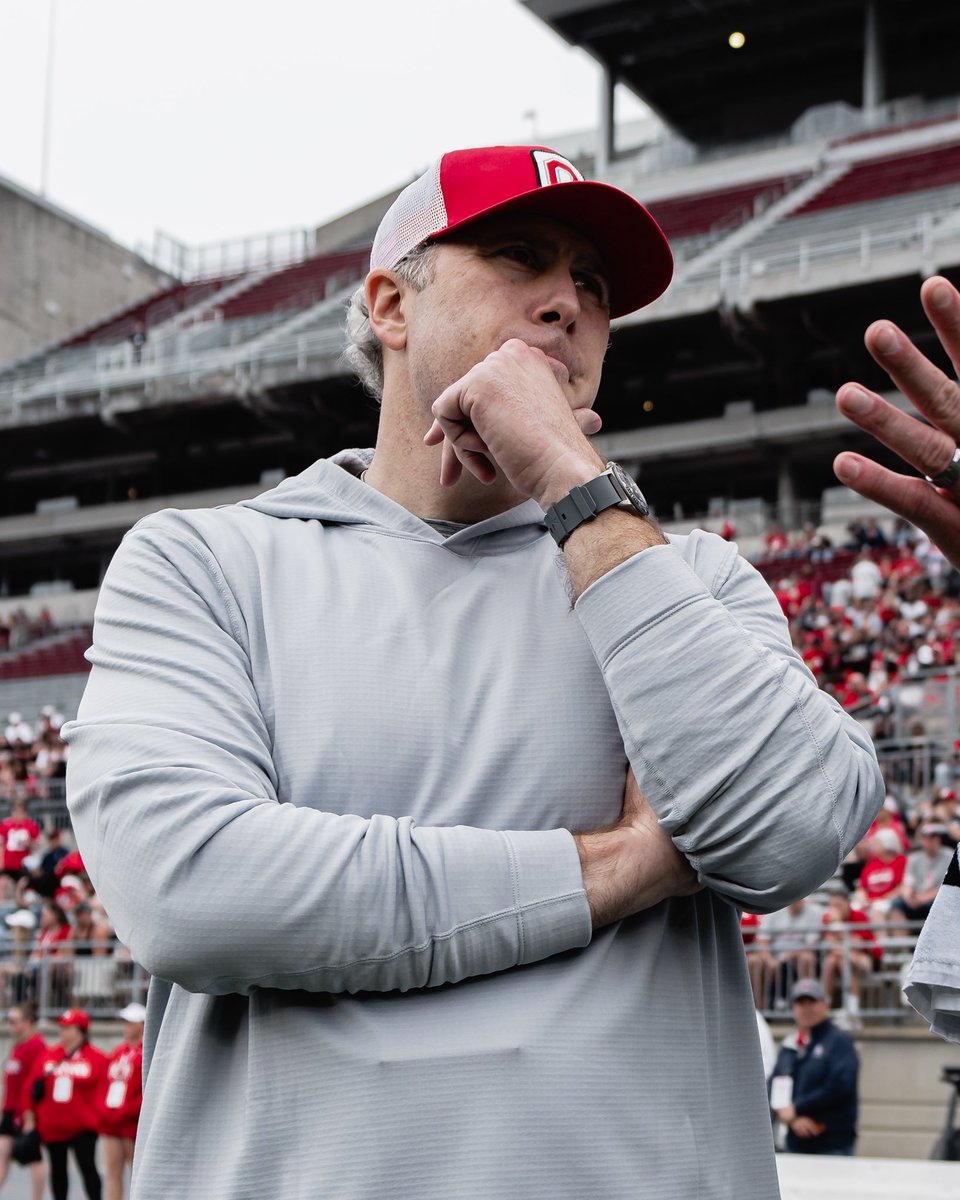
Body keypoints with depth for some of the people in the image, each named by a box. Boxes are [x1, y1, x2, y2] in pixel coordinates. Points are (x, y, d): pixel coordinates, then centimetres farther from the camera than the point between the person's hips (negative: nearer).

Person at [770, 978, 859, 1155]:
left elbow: (841, 1086, -14)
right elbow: (774, 1087, 8)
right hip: (796, 1143, 5)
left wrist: (796, 1109, -11)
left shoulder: (840, 1041, -2)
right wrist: (792, 1119, -11)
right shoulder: (788, 1046, 15)